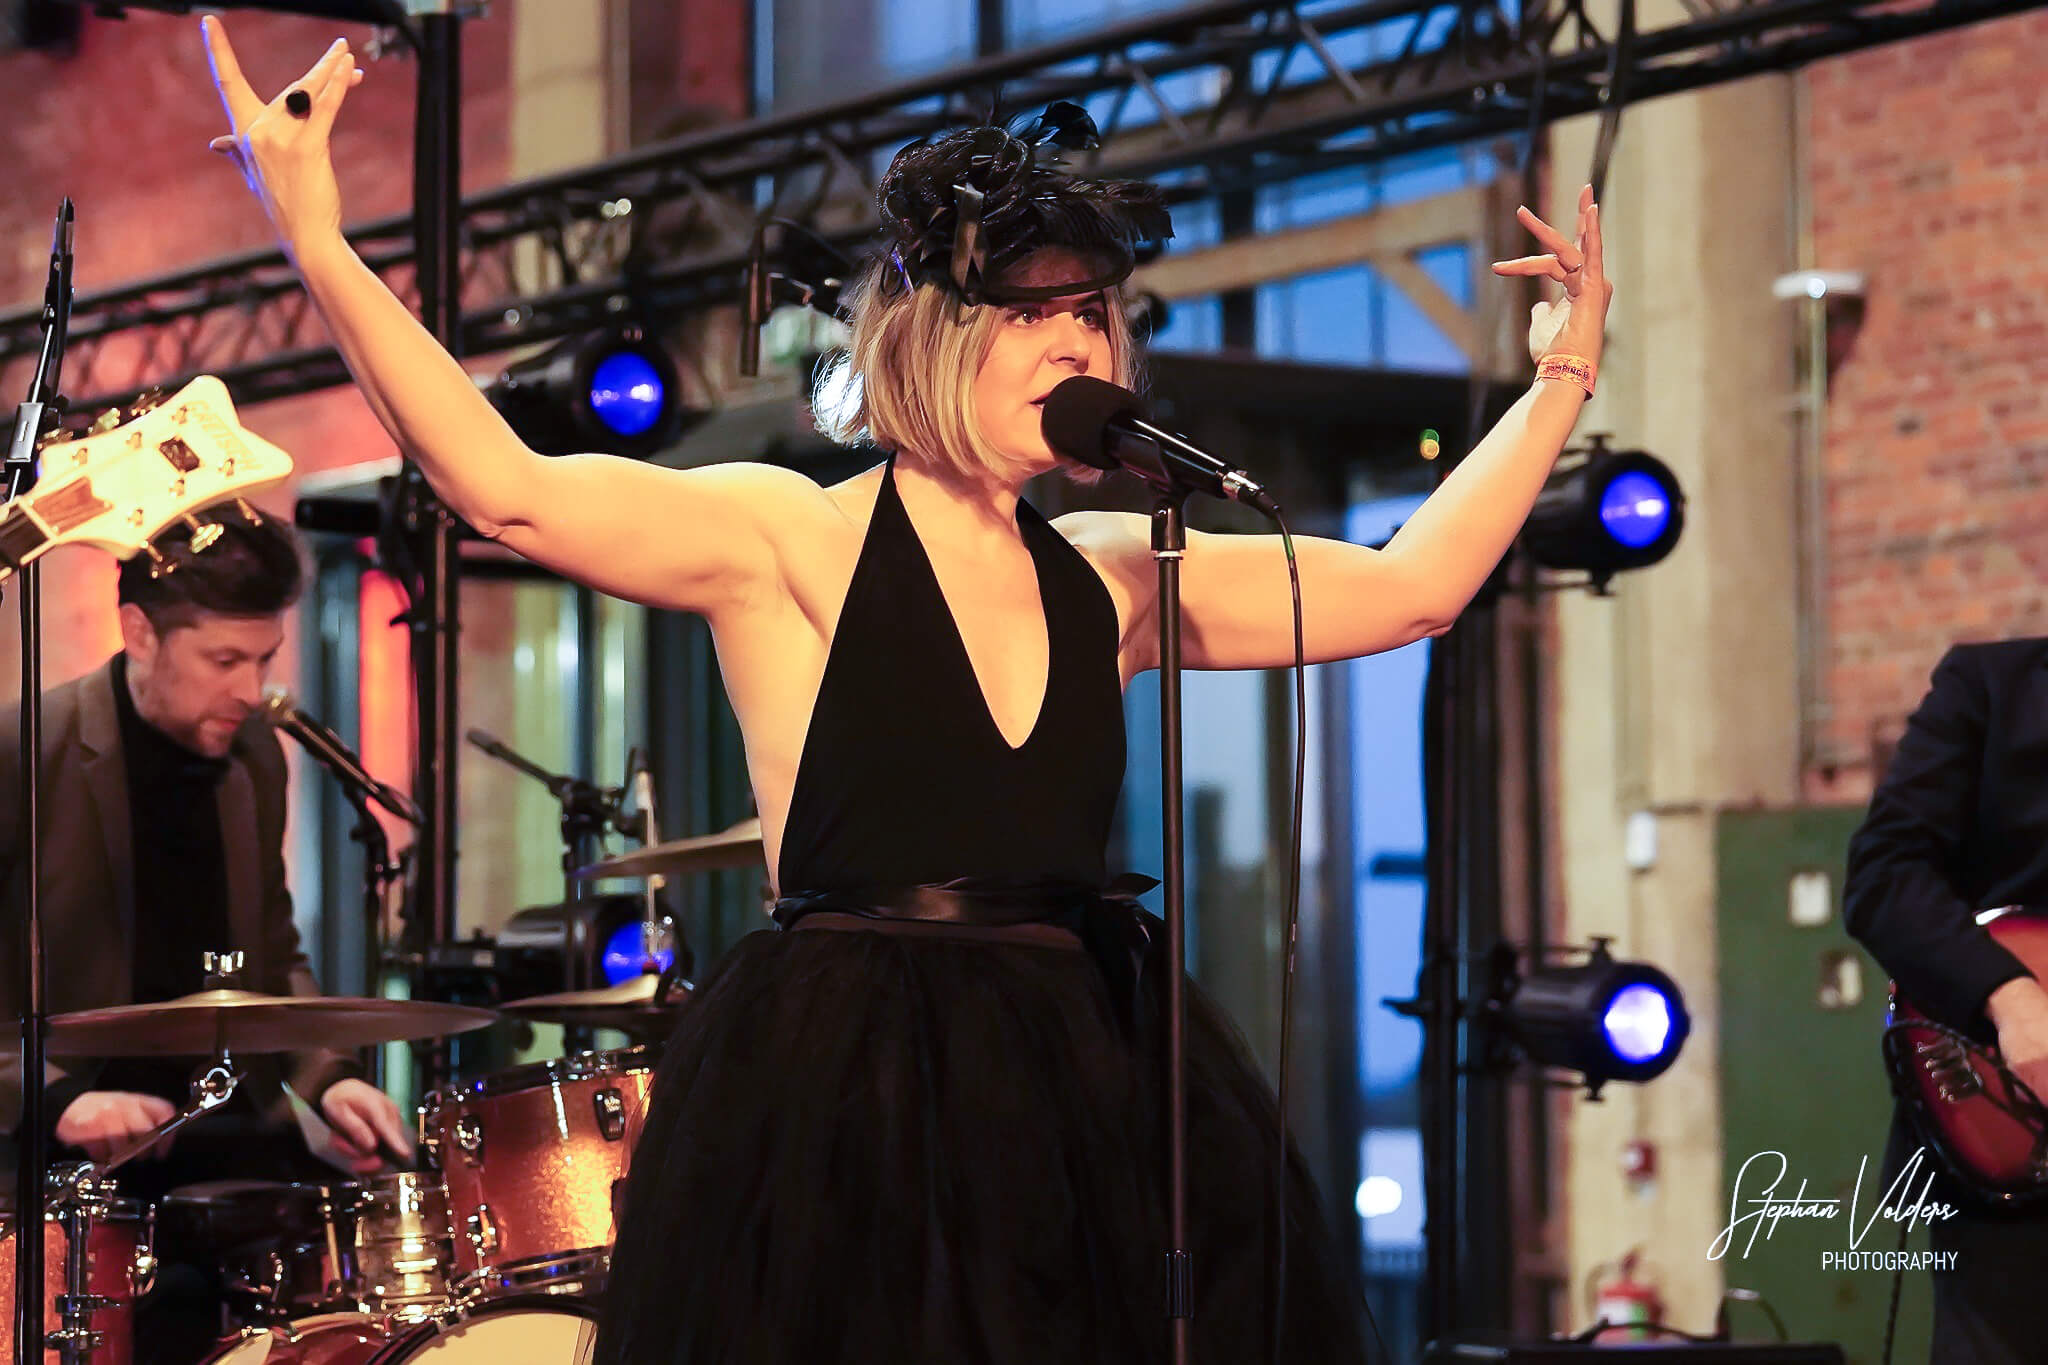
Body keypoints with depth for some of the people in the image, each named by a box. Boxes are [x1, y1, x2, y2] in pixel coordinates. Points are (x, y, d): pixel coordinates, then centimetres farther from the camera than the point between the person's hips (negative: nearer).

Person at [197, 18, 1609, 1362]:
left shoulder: (1111, 578, 12)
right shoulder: (795, 541, -3)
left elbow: (1411, 587, 15)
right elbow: (510, 489, -16)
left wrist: (1562, 378, 15)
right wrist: (321, 247, -24)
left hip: (1084, 1106, 5)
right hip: (842, 1127, -5)